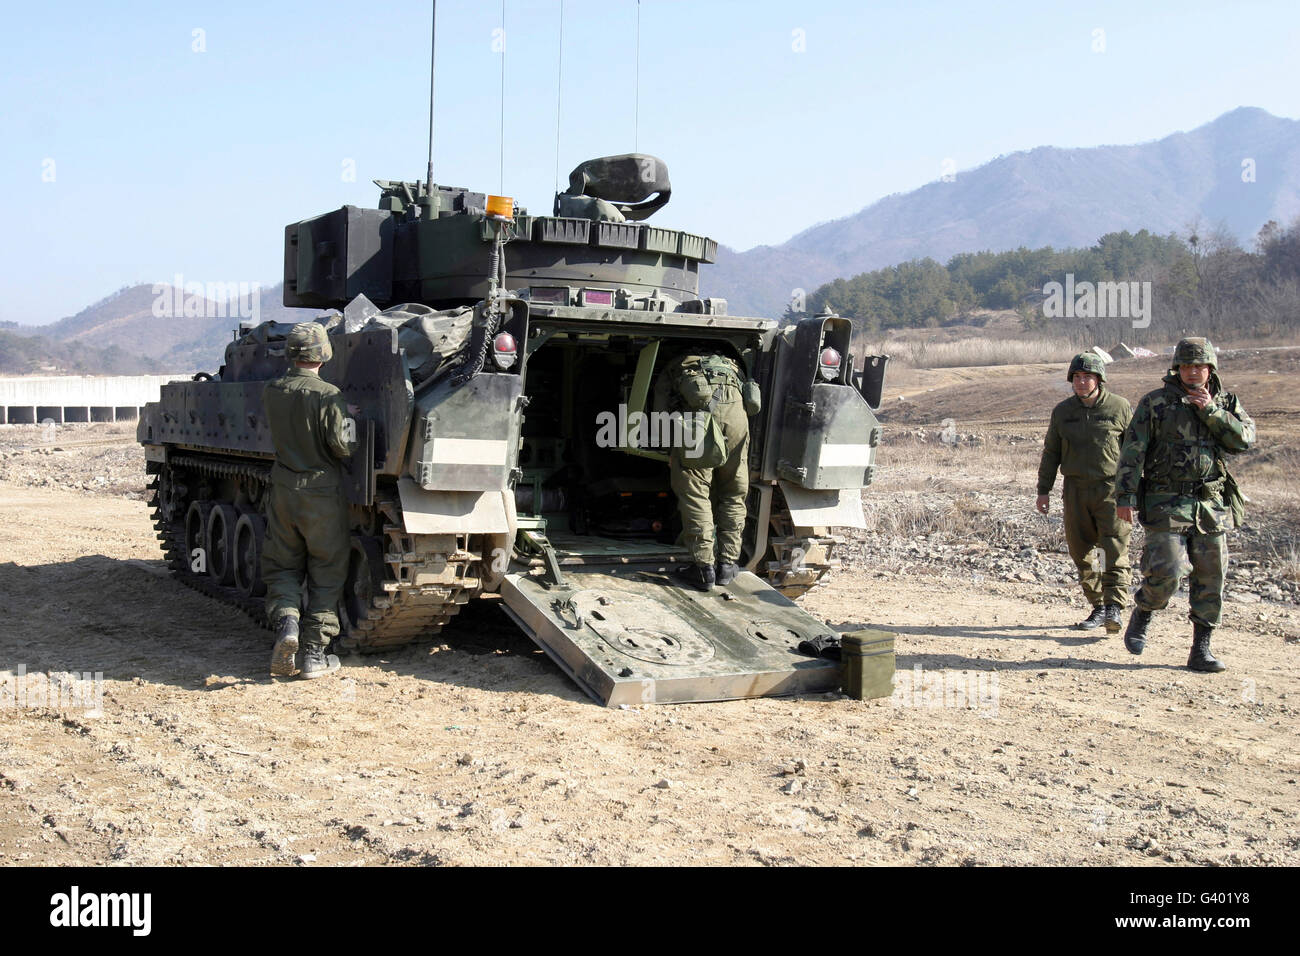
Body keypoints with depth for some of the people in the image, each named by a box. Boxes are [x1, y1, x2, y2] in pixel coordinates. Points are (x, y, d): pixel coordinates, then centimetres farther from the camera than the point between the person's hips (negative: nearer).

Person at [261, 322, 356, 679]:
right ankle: (314, 655, 6)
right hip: (323, 494, -3)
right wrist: (349, 419, 3)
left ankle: (285, 623, -11)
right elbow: (342, 446, -16)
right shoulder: (328, 395, -15)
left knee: (281, 567, 16)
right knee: (326, 576, 7)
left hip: (284, 491, 4)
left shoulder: (271, 392, 0)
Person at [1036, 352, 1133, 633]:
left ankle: (1115, 609, -14)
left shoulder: (1120, 407, 0)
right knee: (1081, 552, 5)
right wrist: (1043, 490, 10)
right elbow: (1051, 452, 14)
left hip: (1112, 487, -4)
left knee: (1115, 550, -11)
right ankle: (1098, 607, 14)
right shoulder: (1062, 411, 8)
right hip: (1076, 489, 4)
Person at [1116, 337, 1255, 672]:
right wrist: (1126, 495, -11)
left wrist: (1211, 411, -12)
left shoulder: (1226, 403, 10)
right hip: (1167, 503, -3)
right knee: (1165, 572, -13)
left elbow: (1245, 439, -5)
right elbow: (1133, 450, -4)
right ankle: (1142, 614, 17)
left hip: (1212, 505, 4)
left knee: (1210, 578, 3)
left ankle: (1201, 649, 12)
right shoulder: (1155, 403, 0)